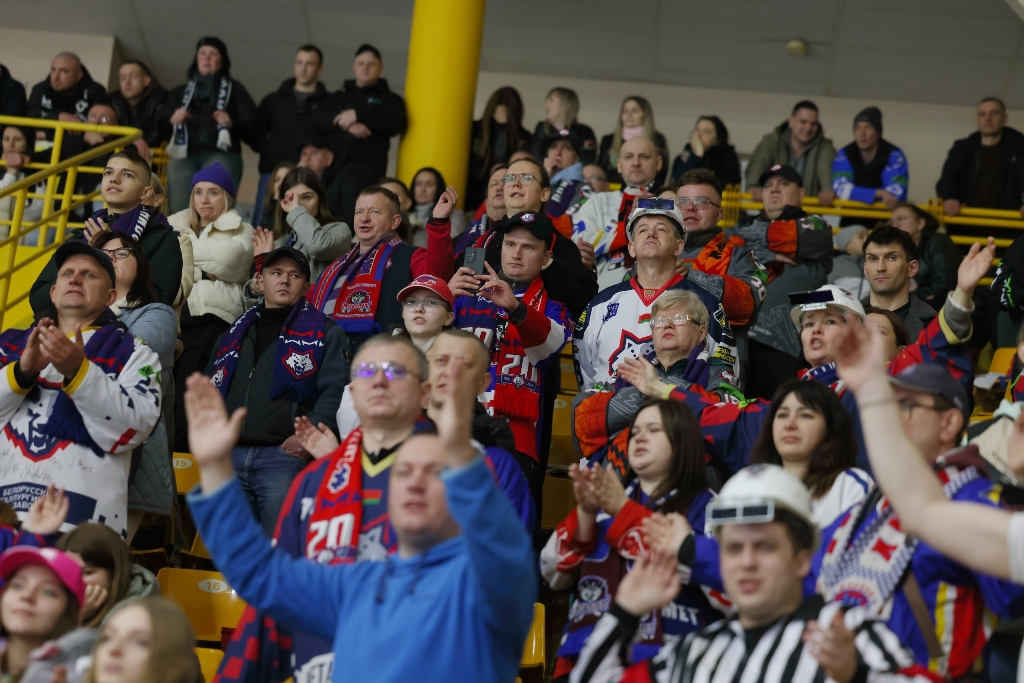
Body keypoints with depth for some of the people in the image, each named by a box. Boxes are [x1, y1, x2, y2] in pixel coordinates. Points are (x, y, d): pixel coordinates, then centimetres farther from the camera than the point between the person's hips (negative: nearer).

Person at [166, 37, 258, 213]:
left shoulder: (234, 89, 22)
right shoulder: (180, 92, 29)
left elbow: (252, 123, 8)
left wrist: (232, 123, -12)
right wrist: (172, 119, 0)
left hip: (221, 155, -3)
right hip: (183, 156, 3)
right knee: (180, 211, -13)